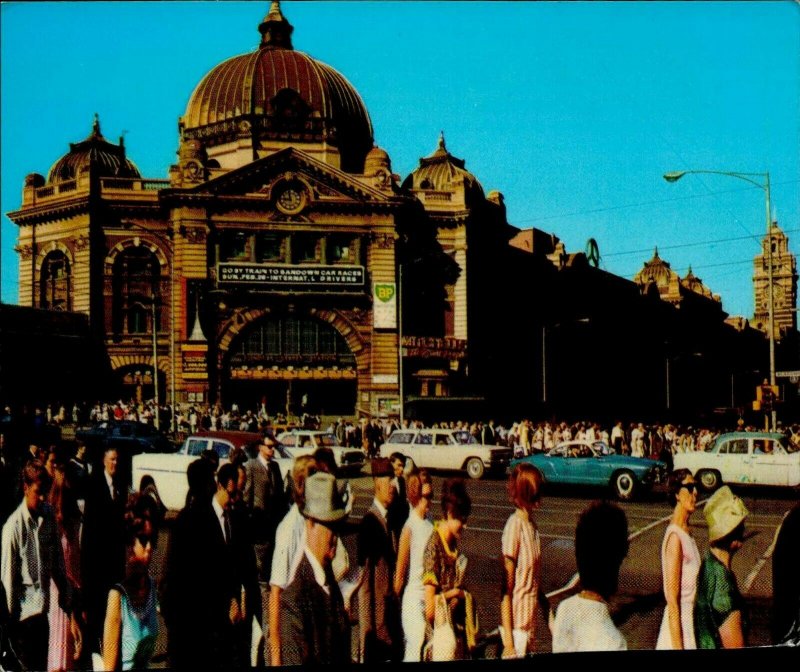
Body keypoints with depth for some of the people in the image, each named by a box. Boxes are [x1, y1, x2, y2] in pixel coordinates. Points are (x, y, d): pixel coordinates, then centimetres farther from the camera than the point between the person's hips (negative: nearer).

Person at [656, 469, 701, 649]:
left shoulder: (686, 533, 7)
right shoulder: (675, 537, -20)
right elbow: (672, 600, -20)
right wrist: (678, 646, -20)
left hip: (689, 619, 8)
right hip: (679, 626, -8)